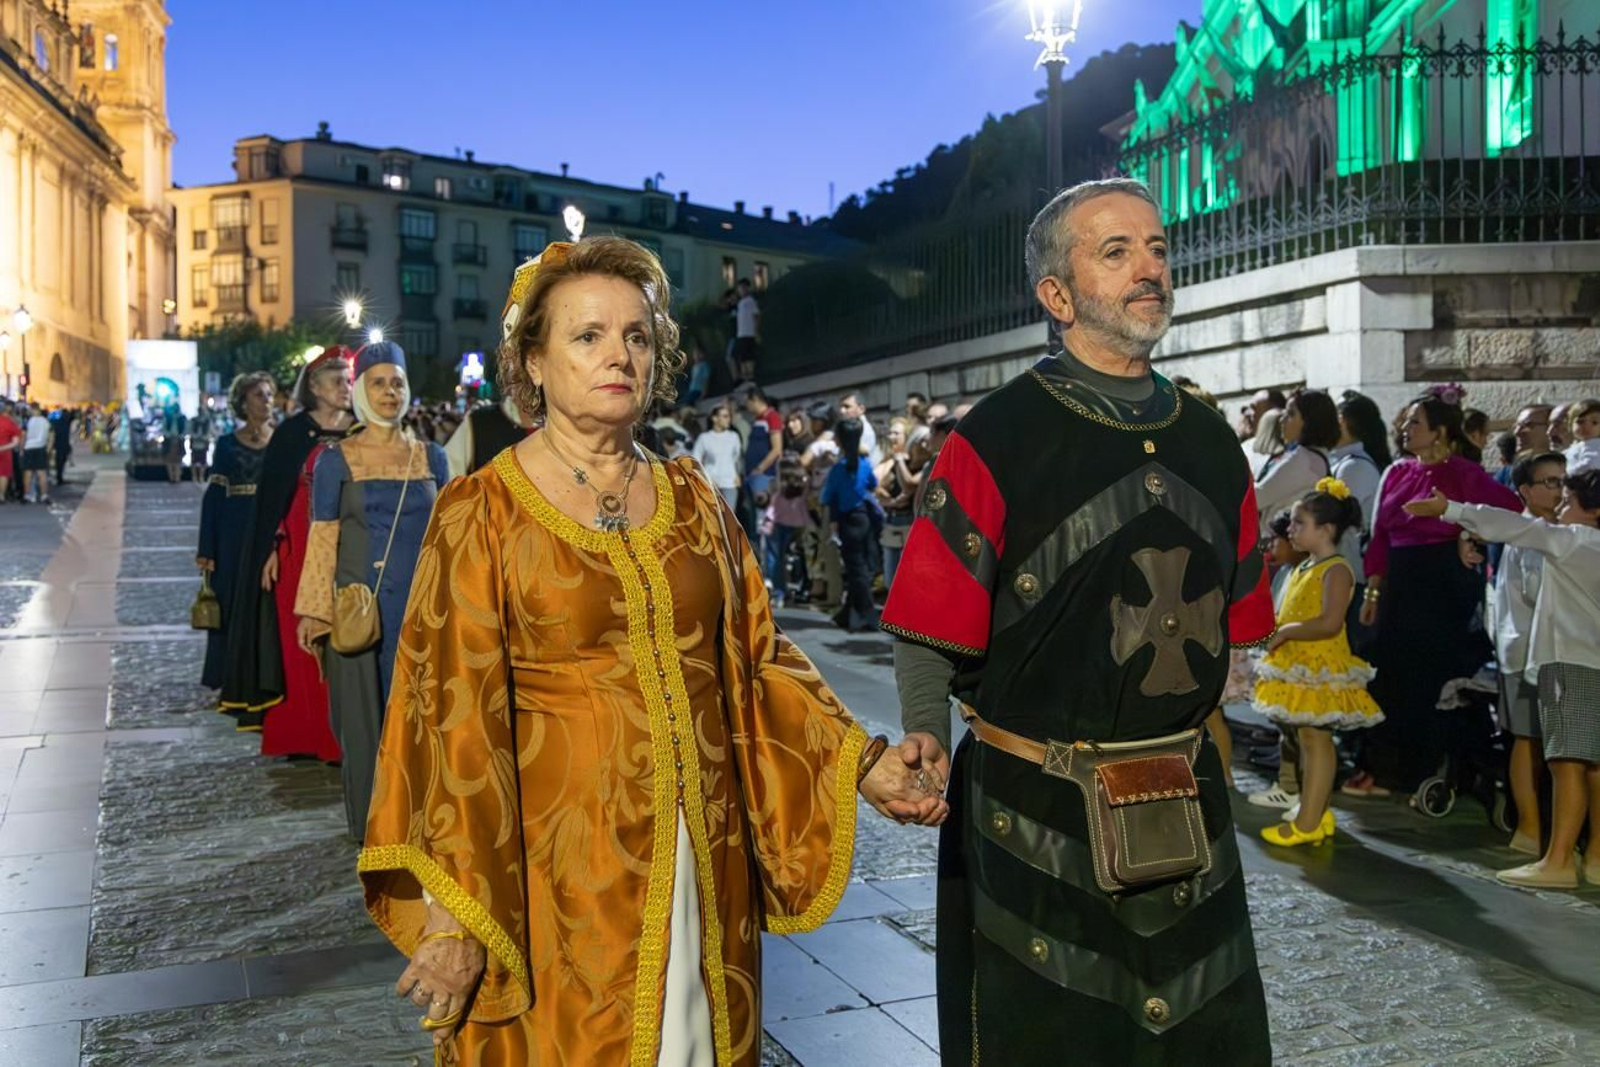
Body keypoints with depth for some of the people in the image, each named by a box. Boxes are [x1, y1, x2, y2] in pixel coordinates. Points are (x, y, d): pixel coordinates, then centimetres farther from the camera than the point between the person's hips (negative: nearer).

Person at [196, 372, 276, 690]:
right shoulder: (228, 444, 4)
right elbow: (213, 496, 2)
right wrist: (206, 549, -4)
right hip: (234, 535, 0)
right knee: (231, 606, 4)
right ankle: (230, 681, 14)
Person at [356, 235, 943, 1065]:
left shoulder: (693, 501, 6)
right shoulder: (482, 513, -6)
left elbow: (756, 663, 10)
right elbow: (455, 715, -9)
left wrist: (862, 762, 1)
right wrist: (456, 919, -12)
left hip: (700, 857, 4)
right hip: (558, 866, -4)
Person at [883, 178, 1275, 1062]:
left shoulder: (1210, 443, 7)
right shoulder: (997, 440, -10)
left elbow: (1231, 628, 15)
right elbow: (930, 635, -9)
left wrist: (1194, 740, 13)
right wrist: (928, 738, -23)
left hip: (1184, 813, 5)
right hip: (1032, 814, -5)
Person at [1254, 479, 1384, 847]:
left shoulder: (1335, 570, -15)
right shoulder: (1304, 569, 14)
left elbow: (1330, 623, -27)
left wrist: (1285, 632, -21)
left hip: (1320, 668, -9)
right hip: (1298, 667, 9)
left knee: (1316, 737, -5)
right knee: (1307, 738, 14)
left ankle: (1308, 823, -2)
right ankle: (1315, 812, 24)